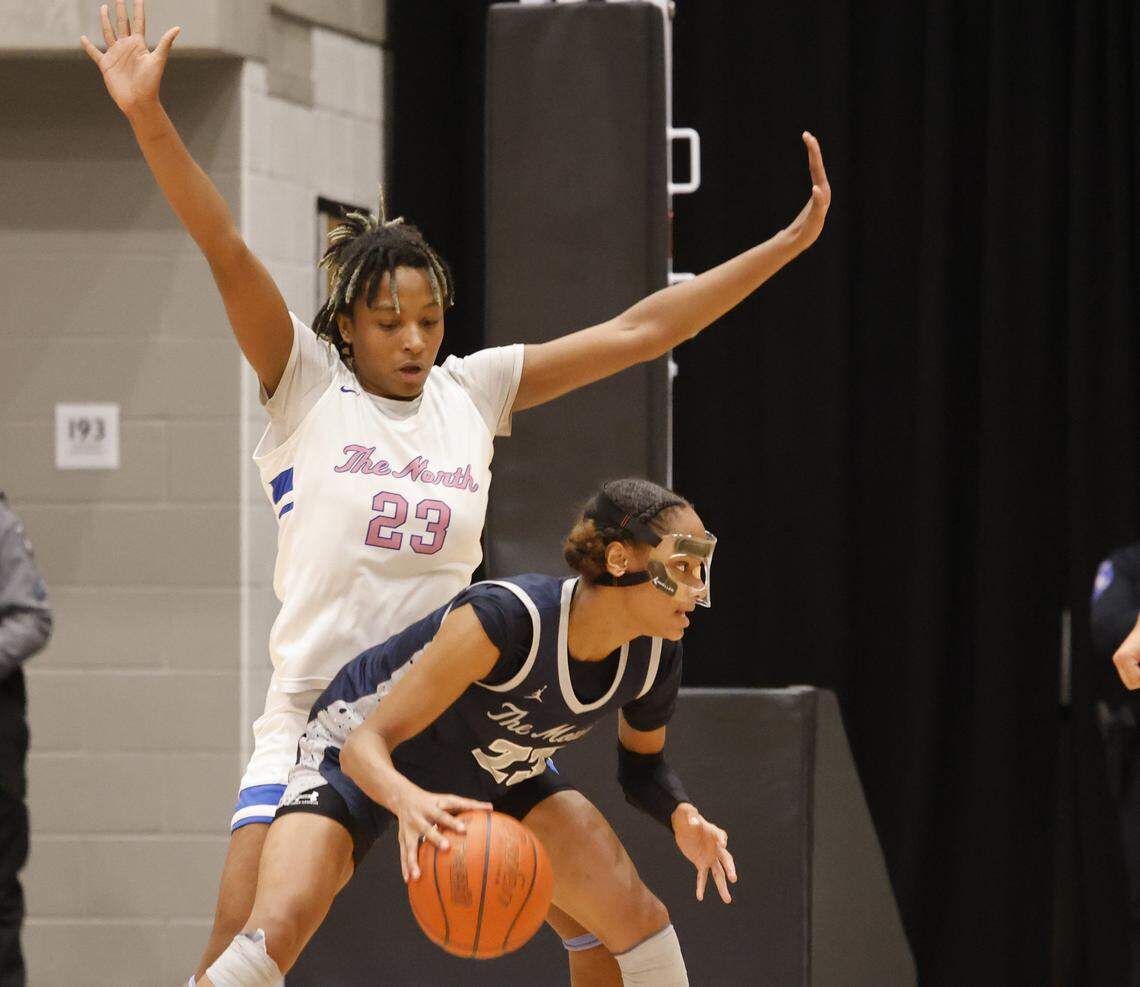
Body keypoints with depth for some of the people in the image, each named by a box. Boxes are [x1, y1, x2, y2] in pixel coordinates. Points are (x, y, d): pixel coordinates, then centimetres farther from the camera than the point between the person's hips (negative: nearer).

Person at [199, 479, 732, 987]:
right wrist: (408, 801, -60)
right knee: (277, 931, -28)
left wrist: (682, 816, -20)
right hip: (361, 761, -6)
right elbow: (365, 743, -37)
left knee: (639, 920, -8)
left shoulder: (655, 654, -19)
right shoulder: (503, 619, -39)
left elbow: (641, 763, 3)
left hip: (492, 774, 6)